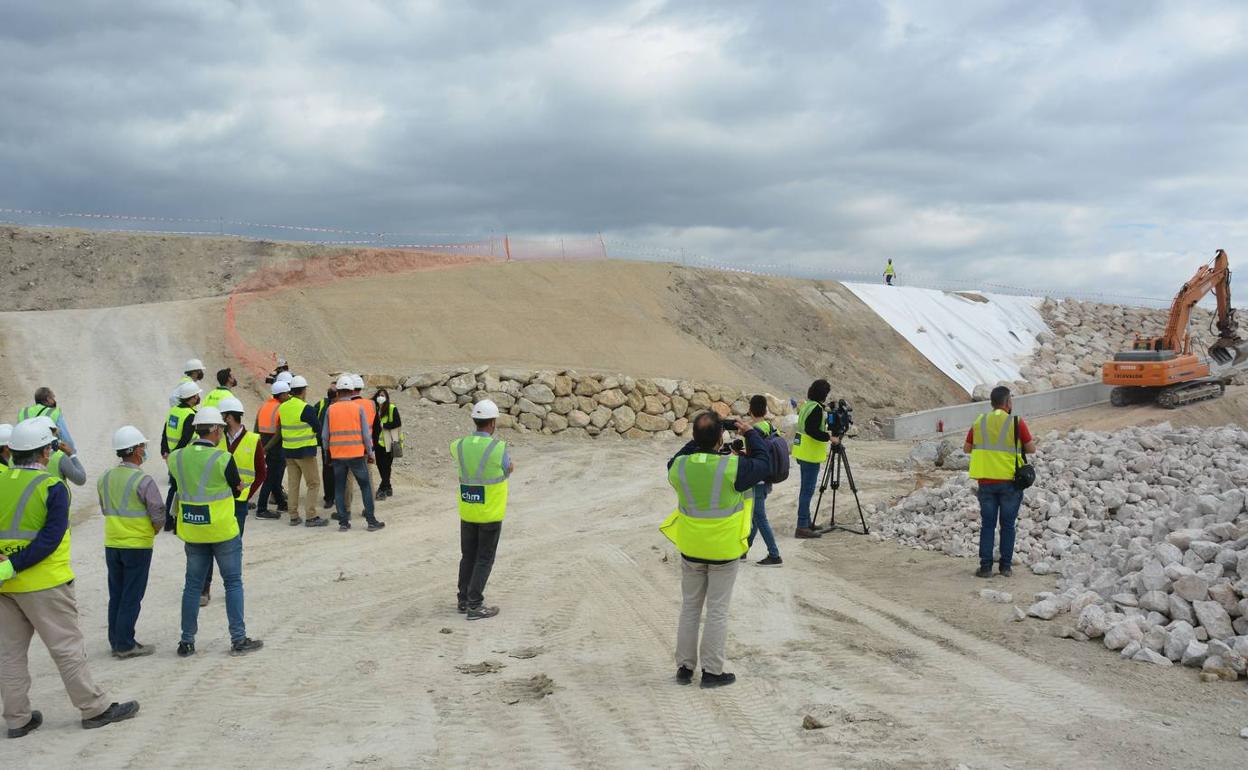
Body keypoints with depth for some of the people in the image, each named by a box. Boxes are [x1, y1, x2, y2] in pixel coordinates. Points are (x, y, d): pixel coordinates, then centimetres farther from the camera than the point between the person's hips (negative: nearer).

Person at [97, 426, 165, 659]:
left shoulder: (105, 478, 5)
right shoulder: (143, 481, -16)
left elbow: (105, 509, 14)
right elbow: (159, 515, -13)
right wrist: (154, 531, 6)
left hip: (111, 544, 6)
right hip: (138, 545, -6)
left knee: (116, 595, 14)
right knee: (131, 597, 0)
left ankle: (116, 641, 20)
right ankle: (125, 645, 3)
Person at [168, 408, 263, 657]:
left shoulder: (177, 458, -2)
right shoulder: (223, 459, -16)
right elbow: (236, 489, -4)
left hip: (192, 531, 4)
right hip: (223, 531, -4)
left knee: (193, 585, 14)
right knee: (233, 583, 7)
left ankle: (187, 641, 18)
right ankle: (238, 640, 9)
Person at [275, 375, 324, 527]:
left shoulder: (282, 407, 3)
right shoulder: (306, 409, -16)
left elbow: (280, 428, 13)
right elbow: (318, 429, -7)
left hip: (288, 450, 6)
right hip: (305, 451, -6)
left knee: (292, 484, 12)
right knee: (313, 483, 2)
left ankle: (294, 516, 15)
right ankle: (311, 517, -1)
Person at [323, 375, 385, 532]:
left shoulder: (330, 409, 2)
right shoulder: (359, 407, -2)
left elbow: (325, 435, 4)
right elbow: (366, 433, -3)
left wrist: (327, 450, 18)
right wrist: (370, 453, 6)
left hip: (337, 455, 2)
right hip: (356, 454, -2)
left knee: (339, 488, 9)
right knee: (365, 486, 7)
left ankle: (343, 522, 9)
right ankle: (371, 521, 6)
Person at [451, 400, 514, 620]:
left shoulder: (460, 446, -4)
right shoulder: (499, 448, -19)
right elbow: (507, 471, 1)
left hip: (467, 512, 5)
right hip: (491, 514, -5)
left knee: (468, 557, 17)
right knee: (484, 560, 3)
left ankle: (464, 600, 24)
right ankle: (475, 606, 3)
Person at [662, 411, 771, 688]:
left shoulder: (679, 466, -11)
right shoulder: (733, 467, -21)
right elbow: (764, 465, -3)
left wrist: (698, 441, 11)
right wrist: (751, 433, 8)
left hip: (691, 549, 3)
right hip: (724, 551, -3)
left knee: (690, 607, 17)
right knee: (717, 611, 8)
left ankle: (684, 667, 24)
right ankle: (712, 671, 14)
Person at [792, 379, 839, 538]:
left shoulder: (806, 406, 13)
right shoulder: (817, 408, -16)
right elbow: (812, 431, -25)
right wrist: (829, 437, -15)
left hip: (802, 453, 10)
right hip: (811, 455, -10)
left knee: (806, 489, 16)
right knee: (808, 490, -8)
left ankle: (806, 523, 23)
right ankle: (802, 527, -9)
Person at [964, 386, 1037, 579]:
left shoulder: (979, 422, 2)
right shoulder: (1016, 423, -9)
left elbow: (967, 449, 9)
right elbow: (1031, 449, -4)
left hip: (986, 481, 2)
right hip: (1010, 482, -2)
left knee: (987, 525, 7)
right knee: (1008, 525, 9)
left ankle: (985, 566, 4)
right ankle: (1005, 566, 12)